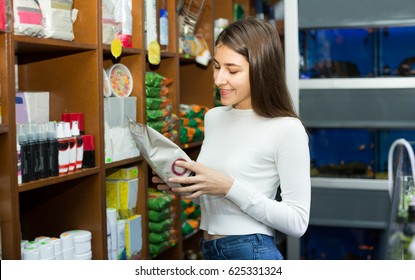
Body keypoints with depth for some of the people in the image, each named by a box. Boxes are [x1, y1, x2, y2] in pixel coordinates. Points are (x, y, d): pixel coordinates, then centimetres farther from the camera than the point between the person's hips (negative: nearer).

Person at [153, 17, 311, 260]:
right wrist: (186, 183, -3)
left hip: (253, 254, -6)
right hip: (210, 252, 7)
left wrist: (229, 187, -21)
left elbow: (297, 222, -14)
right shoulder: (213, 118, 6)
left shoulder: (287, 129, -14)